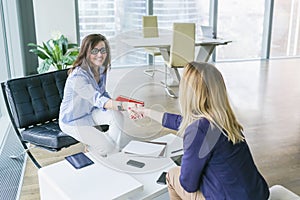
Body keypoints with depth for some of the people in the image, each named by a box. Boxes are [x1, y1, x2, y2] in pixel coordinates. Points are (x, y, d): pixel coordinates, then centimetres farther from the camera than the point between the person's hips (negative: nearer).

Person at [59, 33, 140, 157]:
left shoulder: (101, 69, -5)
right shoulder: (78, 76, -31)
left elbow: (104, 95, 2)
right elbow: (98, 100, -42)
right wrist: (125, 105, -57)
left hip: (90, 113, 7)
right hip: (73, 122, -7)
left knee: (117, 114, -22)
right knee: (107, 147, -17)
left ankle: (116, 147, -3)